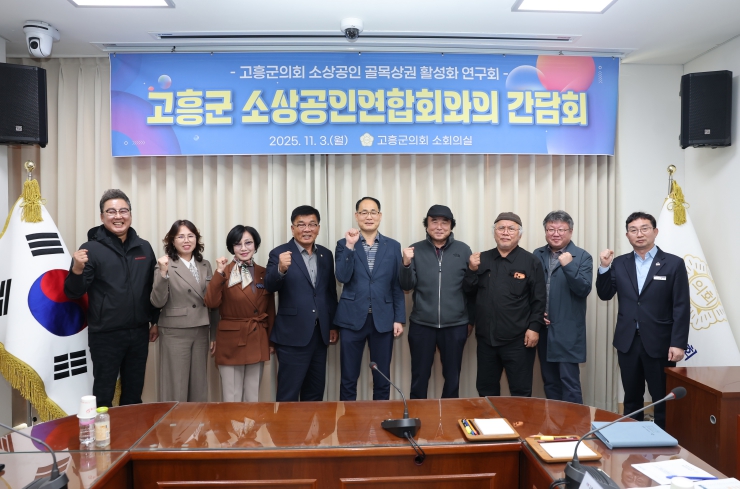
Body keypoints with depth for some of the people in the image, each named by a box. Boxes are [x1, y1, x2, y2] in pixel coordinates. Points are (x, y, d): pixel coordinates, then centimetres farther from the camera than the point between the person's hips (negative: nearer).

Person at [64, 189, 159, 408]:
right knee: (103, 396, 8)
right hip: (105, 335, -4)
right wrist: (77, 270, -28)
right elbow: (73, 293, -10)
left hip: (139, 333, 4)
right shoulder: (91, 248, -7)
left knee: (134, 394, 18)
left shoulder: (144, 248, 5)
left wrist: (156, 321, 12)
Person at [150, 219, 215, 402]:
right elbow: (157, 302, -14)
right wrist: (163, 274, -27)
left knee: (199, 387, 13)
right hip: (175, 333, -5)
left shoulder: (205, 265, 8)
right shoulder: (165, 266, -7)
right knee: (175, 389, 3)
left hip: (201, 332, 5)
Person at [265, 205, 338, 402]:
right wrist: (281, 269, -39)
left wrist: (334, 325, 13)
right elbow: (270, 286, -20)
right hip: (293, 335, -5)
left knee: (315, 393, 16)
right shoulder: (280, 253, -6)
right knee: (288, 395, 3)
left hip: (320, 334, 5)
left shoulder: (326, 255, 9)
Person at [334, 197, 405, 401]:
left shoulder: (393, 246, 6)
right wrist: (350, 246, -17)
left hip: (383, 319, 1)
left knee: (382, 379, 10)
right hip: (352, 318, -1)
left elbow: (397, 285, 5)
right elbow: (342, 277, -11)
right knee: (348, 379, 8)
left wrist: (399, 318, 0)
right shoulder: (344, 244, 3)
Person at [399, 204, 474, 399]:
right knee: (419, 377, 10)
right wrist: (406, 264, -20)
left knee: (452, 378, 13)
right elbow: (407, 286, -2)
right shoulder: (416, 250, 2)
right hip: (421, 325, 0)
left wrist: (471, 320, 6)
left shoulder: (463, 250, 1)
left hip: (455, 325, 0)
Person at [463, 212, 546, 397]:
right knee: (486, 389, 16)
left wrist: (534, 327, -10)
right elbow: (469, 290, 7)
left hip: (518, 339, -4)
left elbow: (539, 299, -4)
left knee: (520, 392, 7)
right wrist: (472, 270, -8)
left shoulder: (531, 262, -4)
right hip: (486, 337, 4)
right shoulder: (482, 259, 7)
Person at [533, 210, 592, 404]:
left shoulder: (582, 257, -3)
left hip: (568, 331, -4)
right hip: (543, 329, 4)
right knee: (549, 381, 14)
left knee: (569, 381, -3)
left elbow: (584, 290, -14)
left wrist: (568, 266, -25)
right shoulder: (537, 255, 7)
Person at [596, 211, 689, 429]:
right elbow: (605, 295, 3)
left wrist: (678, 343, -12)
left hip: (659, 343, -3)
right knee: (631, 398, 14)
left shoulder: (674, 263, -3)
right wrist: (604, 267, -10)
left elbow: (682, 307, -6)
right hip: (627, 342, 3)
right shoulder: (619, 263, 6)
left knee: (663, 400, 8)